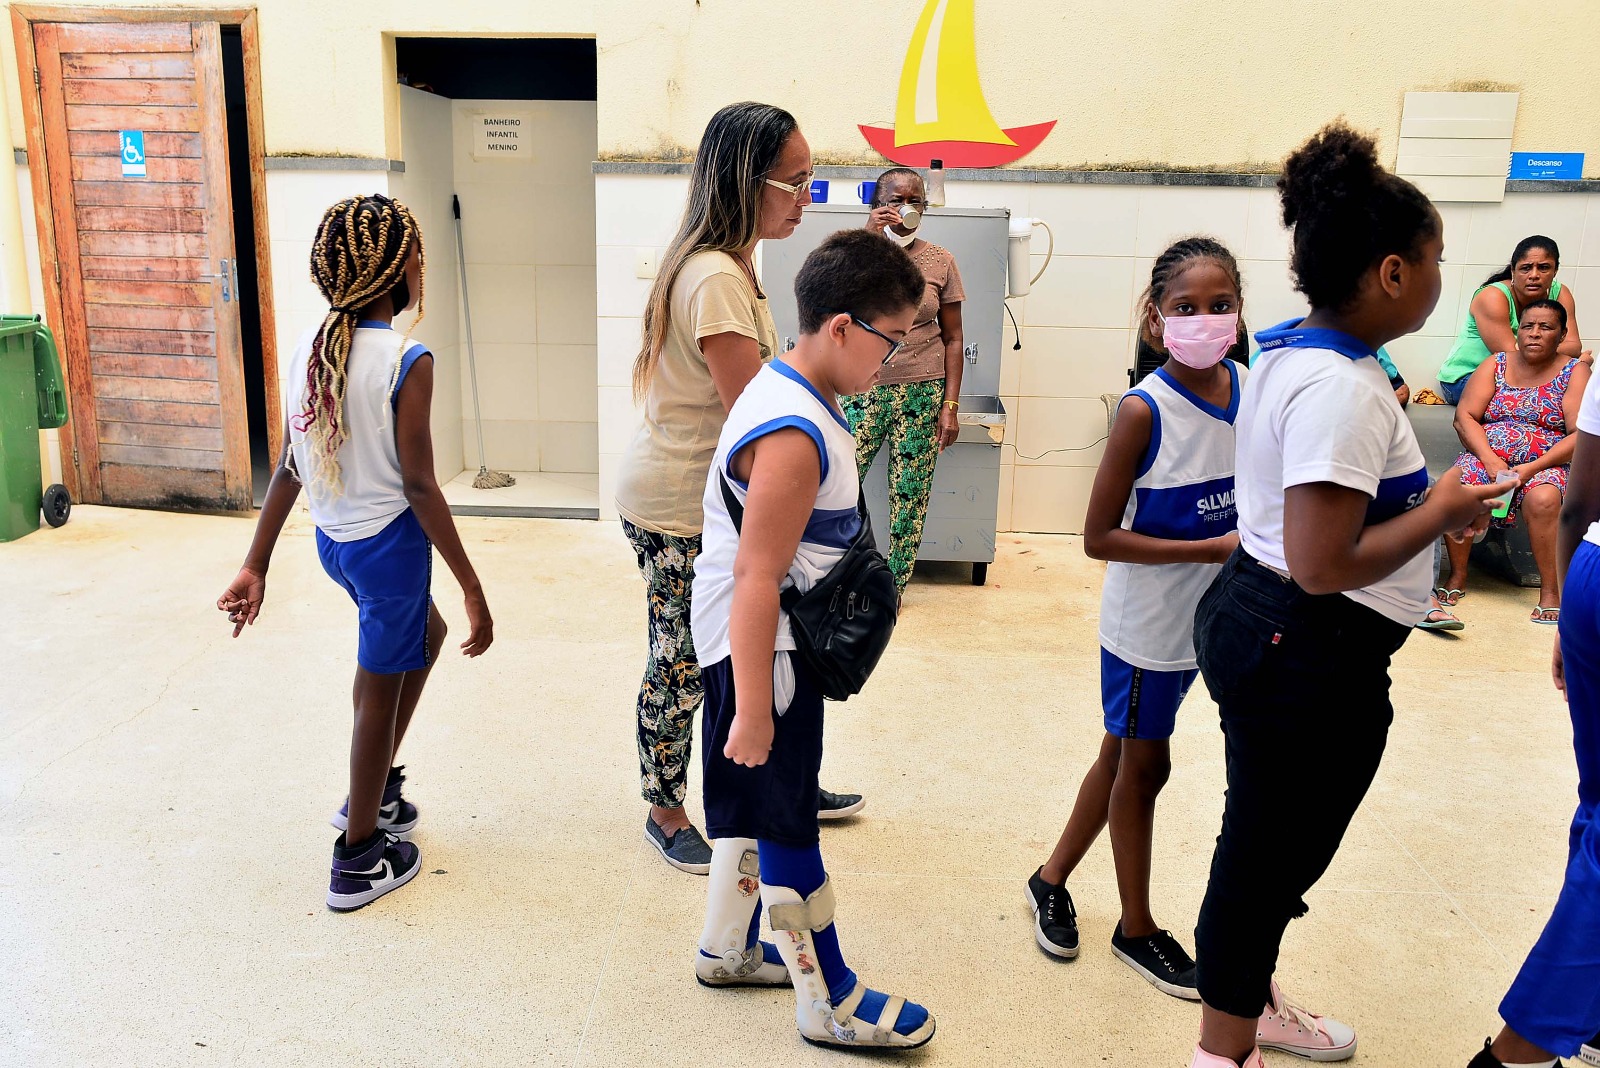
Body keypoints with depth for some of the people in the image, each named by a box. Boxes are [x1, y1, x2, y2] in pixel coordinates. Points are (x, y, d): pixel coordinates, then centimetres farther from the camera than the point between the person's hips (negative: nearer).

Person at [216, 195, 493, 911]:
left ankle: (375, 789, 39)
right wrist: (473, 588, -15)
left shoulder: (310, 347, 1)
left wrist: (255, 567, 8)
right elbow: (419, 486, -20)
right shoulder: (407, 361, -19)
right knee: (380, 691, 8)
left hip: (332, 538, 8)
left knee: (426, 634, 30)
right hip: (389, 539, -7)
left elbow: (287, 468, 3)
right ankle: (358, 859, 24)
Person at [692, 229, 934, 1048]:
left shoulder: (788, 390, 6)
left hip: (774, 640, 11)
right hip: (760, 650, -11)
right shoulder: (794, 438, -26)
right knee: (786, 820, 3)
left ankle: (726, 945, 42)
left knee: (755, 801, 23)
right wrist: (754, 708, -25)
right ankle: (830, 1003, 19)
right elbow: (756, 579, -28)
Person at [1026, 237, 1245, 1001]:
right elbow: (1099, 538, -20)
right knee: (1143, 765, 11)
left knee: (1125, 755, 19)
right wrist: (1215, 548, -23)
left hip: (1208, 615, 6)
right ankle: (1137, 929, 32)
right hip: (1147, 618, -6)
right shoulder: (1144, 410, -21)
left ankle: (1052, 879, 40)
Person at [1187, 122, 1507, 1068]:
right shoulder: (1341, 387, -23)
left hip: (1256, 624, 10)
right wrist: (1439, 514, -13)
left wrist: (1421, 498, 11)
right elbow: (1322, 566, -27)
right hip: (1310, 654, -10)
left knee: (1270, 846, 25)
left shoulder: (1291, 352, 8)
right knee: (1272, 854, 7)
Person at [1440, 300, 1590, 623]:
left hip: (1547, 464, -2)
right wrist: (1490, 460, -16)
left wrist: (1532, 468, -20)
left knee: (1543, 498, -35)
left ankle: (1550, 589, -22)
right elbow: (1464, 417, -1)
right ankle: (1457, 576, -13)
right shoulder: (1495, 365, 9)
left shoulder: (1575, 372, 3)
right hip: (1487, 456, 2)